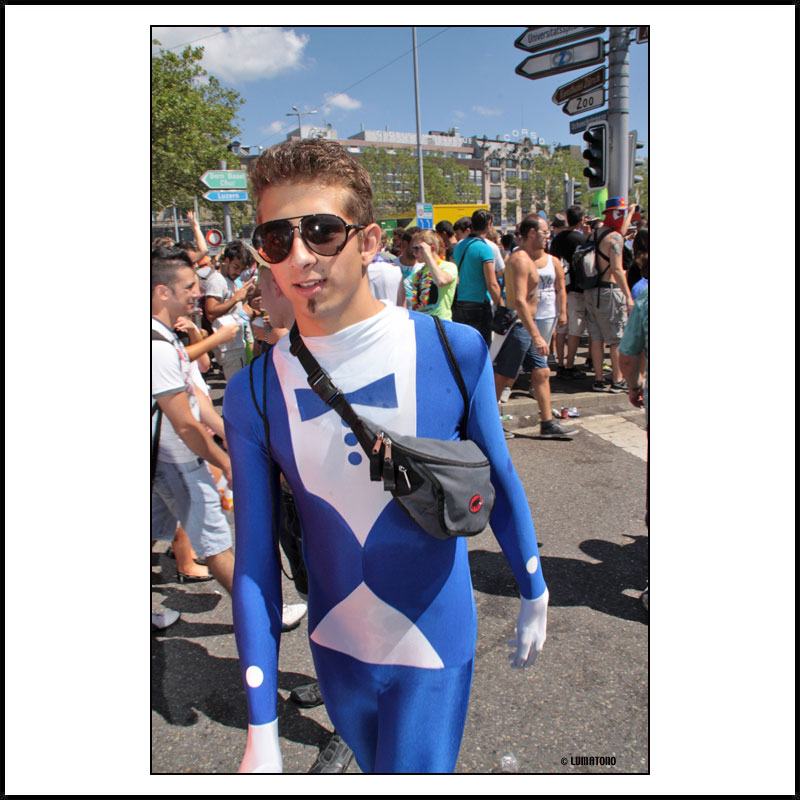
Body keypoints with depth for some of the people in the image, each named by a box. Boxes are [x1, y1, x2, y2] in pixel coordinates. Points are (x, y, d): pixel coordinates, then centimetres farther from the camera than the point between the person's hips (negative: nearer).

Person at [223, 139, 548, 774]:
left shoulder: (454, 352, -17)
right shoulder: (252, 394, -14)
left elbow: (500, 483, -3)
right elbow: (255, 562, -9)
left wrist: (534, 596, 8)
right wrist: (262, 732, -6)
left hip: (436, 646, -2)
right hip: (336, 650, 3)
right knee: (375, 770, 28)